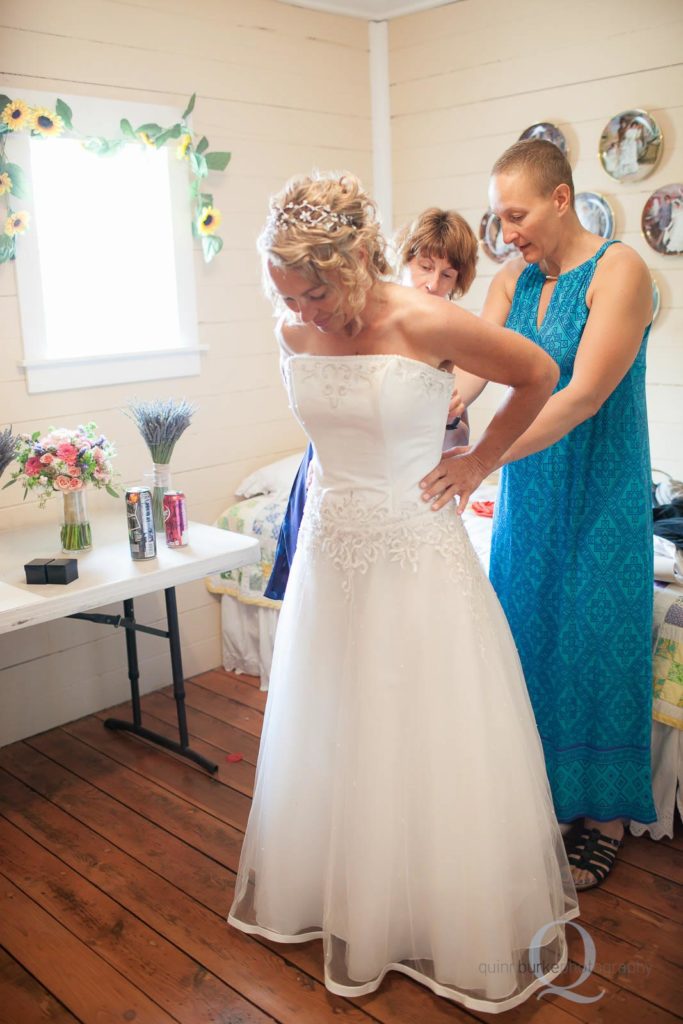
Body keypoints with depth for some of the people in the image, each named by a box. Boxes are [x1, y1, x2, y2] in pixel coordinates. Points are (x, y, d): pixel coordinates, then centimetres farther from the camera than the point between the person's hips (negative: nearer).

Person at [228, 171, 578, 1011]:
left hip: (417, 556, -5)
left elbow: (539, 375, -5)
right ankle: (342, 900, 39)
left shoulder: (427, 326, -19)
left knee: (429, 744, 7)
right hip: (330, 556, 5)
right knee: (329, 740, 16)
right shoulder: (293, 334, -4)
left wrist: (478, 462, -2)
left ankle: (456, 921, 32)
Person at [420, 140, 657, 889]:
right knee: (527, 634, 12)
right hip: (527, 493, 6)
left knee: (595, 643, 4)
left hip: (598, 497, -6)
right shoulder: (513, 279, 7)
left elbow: (584, 396, -23)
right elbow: (467, 371, -4)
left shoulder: (619, 269, -12)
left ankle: (604, 816, 23)